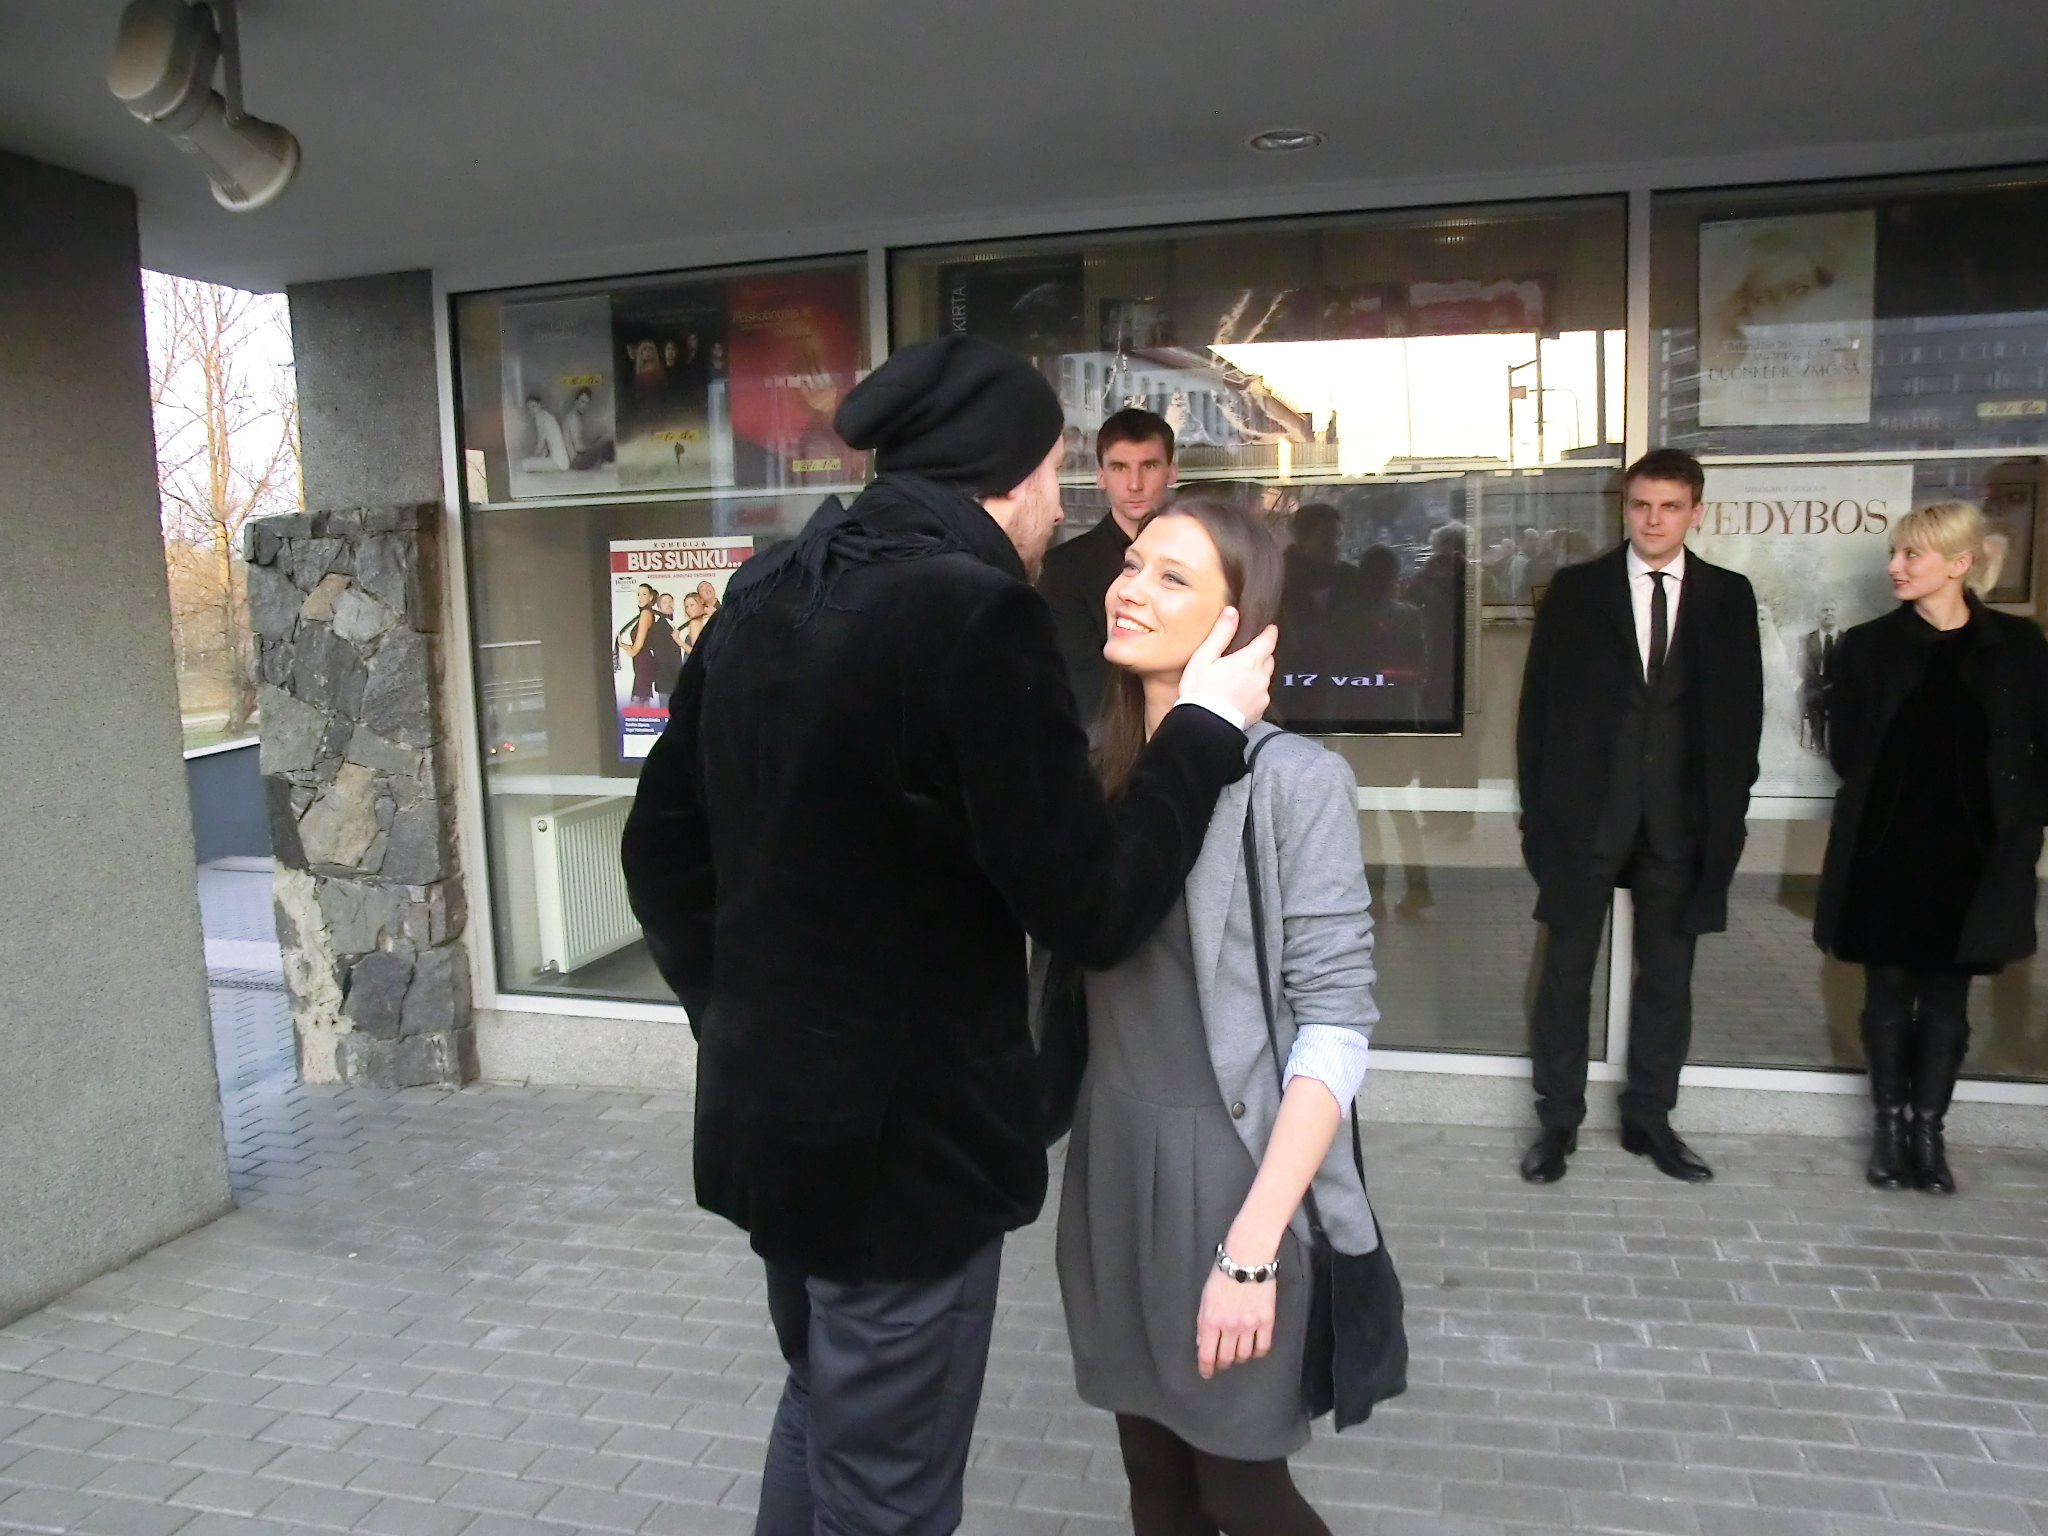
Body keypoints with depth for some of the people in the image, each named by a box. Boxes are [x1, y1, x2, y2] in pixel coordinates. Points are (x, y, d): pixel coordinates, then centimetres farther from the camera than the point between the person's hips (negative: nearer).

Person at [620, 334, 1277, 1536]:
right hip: (905, 1138, -8)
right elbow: (1092, 910, -19)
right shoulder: (976, 610, -22)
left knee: (822, 1415, 29)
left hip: (768, 1109, 8)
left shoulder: (765, 596, 3)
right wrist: (1206, 729, -7)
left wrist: (734, 1014, 15)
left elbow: (663, 845, 9)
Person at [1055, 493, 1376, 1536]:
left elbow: (1336, 1024, -16)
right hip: (1110, 1158, 5)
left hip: (1229, 1163, -5)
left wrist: (1252, 1244, -19)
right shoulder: (1096, 770, 2)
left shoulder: (1295, 780, -15)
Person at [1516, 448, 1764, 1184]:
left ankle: (1649, 1117, 23)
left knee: (1667, 972, 10)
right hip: (1586, 809, -1)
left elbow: (1742, 710, 7)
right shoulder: (1574, 590, 2)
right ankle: (1557, 1120, 14)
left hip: (1683, 814, 2)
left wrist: (1727, 812, 1)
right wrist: (1536, 808, -2)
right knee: (1567, 968, 3)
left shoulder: (1728, 596, 6)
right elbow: (1538, 703, 2)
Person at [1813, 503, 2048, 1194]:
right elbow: (1844, 747, 5)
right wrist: (1887, 800, 1)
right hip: (1885, 853, 0)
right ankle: (1891, 1125, 19)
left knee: (1947, 1000, 7)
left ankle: (1929, 1131, 19)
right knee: (1888, 995, 7)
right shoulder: (1868, 646, 0)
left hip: (1973, 856, 0)